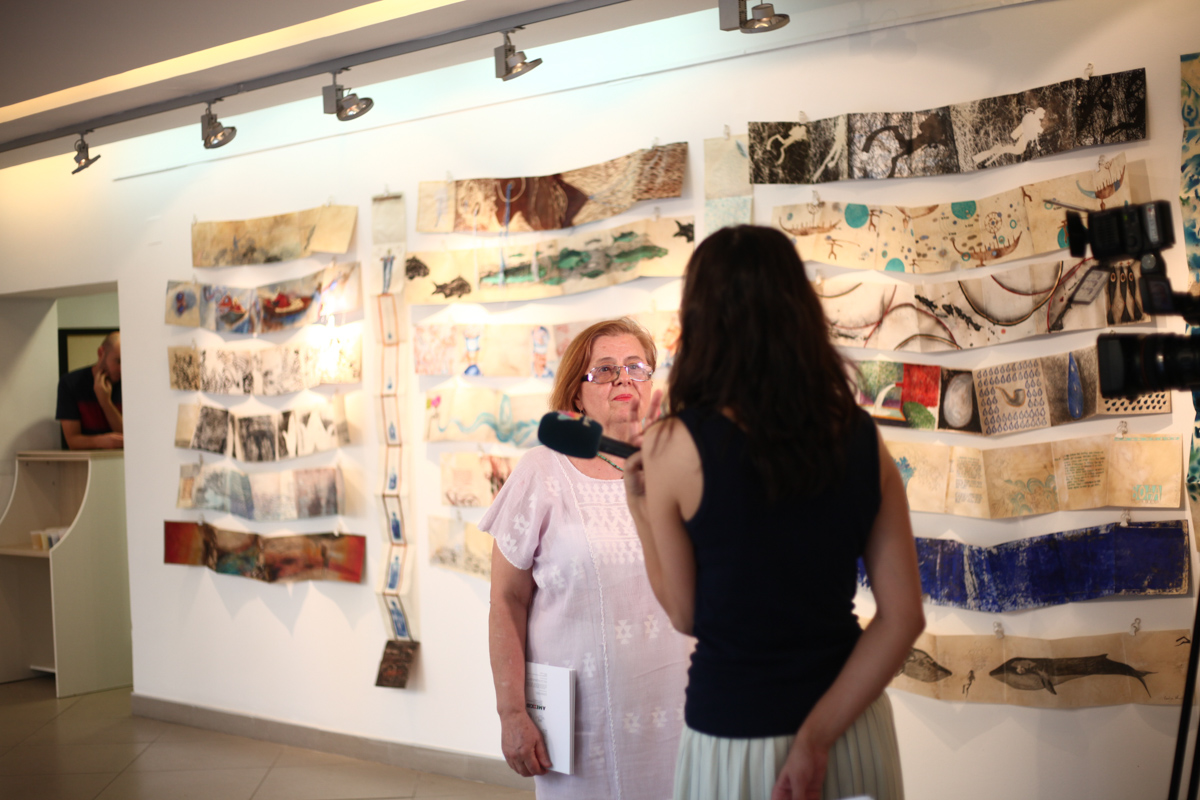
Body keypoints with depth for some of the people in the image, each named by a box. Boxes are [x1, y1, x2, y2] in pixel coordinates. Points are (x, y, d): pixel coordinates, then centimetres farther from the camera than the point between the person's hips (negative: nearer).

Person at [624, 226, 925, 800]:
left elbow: (686, 616, -7)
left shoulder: (674, 445, -15)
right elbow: (903, 617, -9)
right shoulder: (861, 439, -5)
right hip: (852, 726, 3)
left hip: (732, 737, -2)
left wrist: (640, 507, 3)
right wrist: (818, 734, -8)